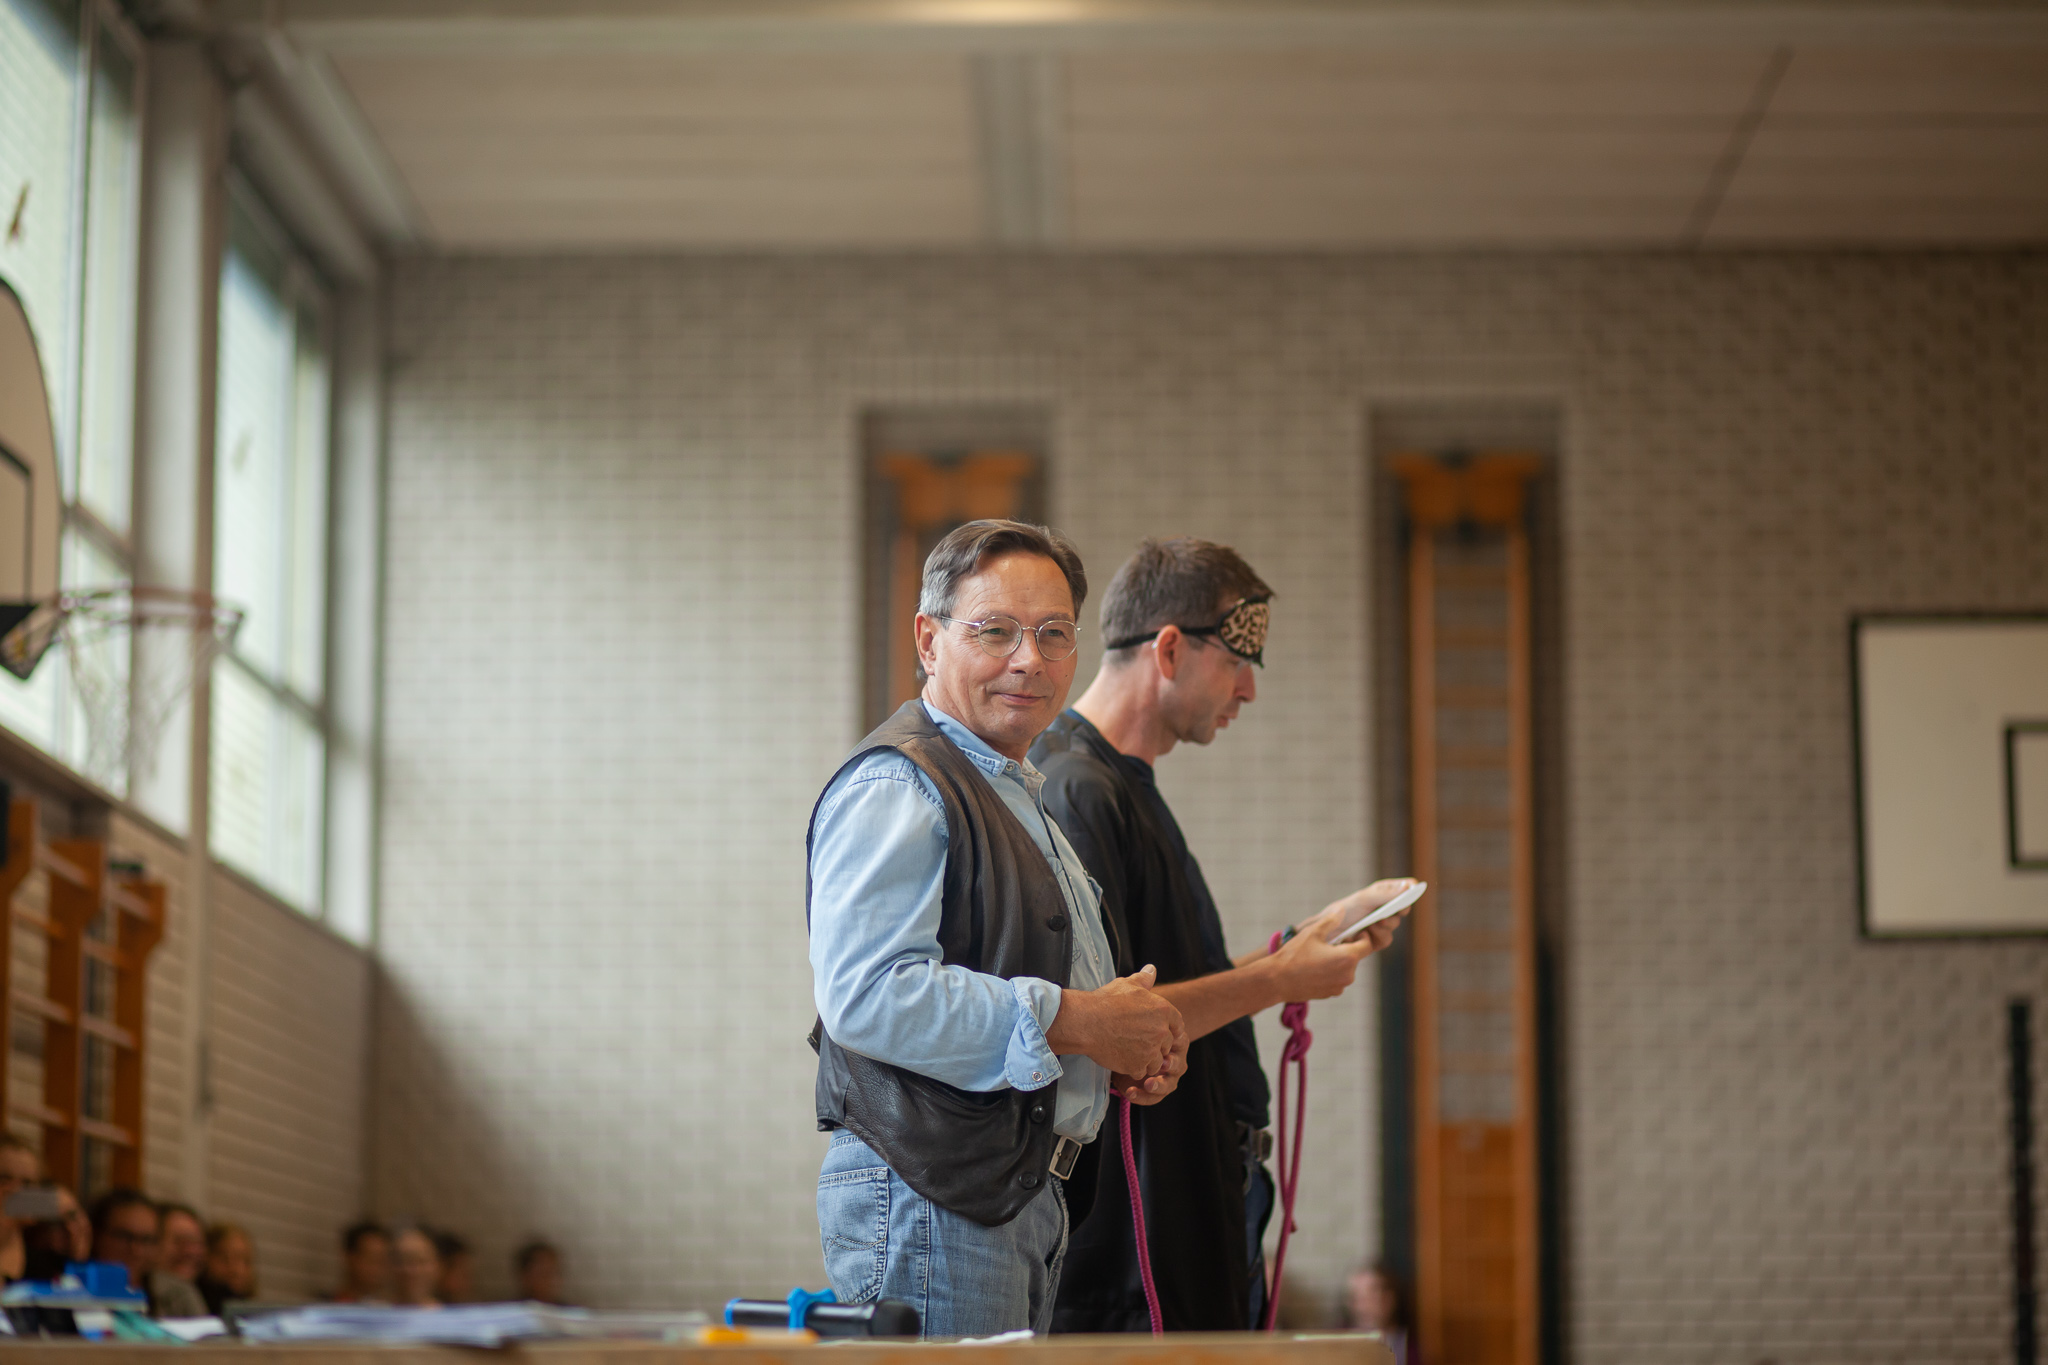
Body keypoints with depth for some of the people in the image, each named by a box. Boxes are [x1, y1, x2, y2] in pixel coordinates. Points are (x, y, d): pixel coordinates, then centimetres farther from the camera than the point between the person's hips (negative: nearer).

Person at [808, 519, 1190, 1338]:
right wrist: (1074, 1022, -20)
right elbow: (867, 995, -26)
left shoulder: (1016, 793, 22)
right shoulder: (897, 789, -13)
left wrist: (1123, 1056, 11)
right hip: (927, 1202, -10)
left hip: (1024, 1197, 10)